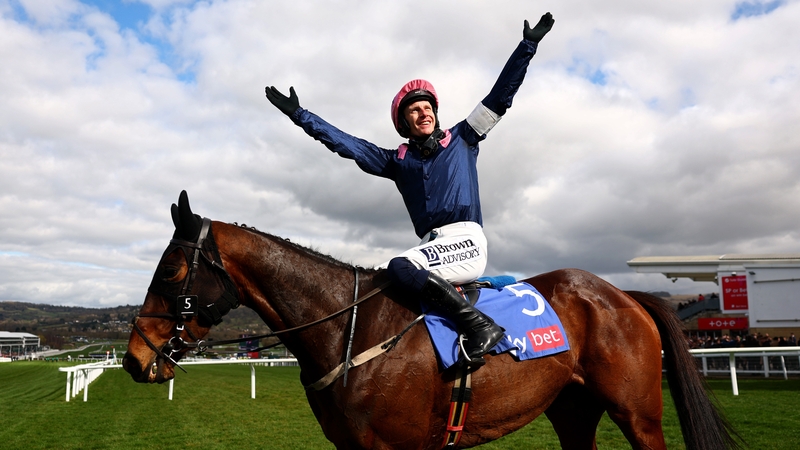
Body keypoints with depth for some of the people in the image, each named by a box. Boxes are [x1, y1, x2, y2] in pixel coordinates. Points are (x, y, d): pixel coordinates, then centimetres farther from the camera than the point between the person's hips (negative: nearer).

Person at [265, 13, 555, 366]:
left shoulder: (462, 140, 13)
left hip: (467, 242, -5)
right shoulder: (397, 161, 17)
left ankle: (478, 326, -29)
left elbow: (500, 96, 11)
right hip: (436, 248, 5)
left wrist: (528, 45, 10)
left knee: (400, 267, -28)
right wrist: (299, 114, 14)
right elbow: (344, 143, 16)